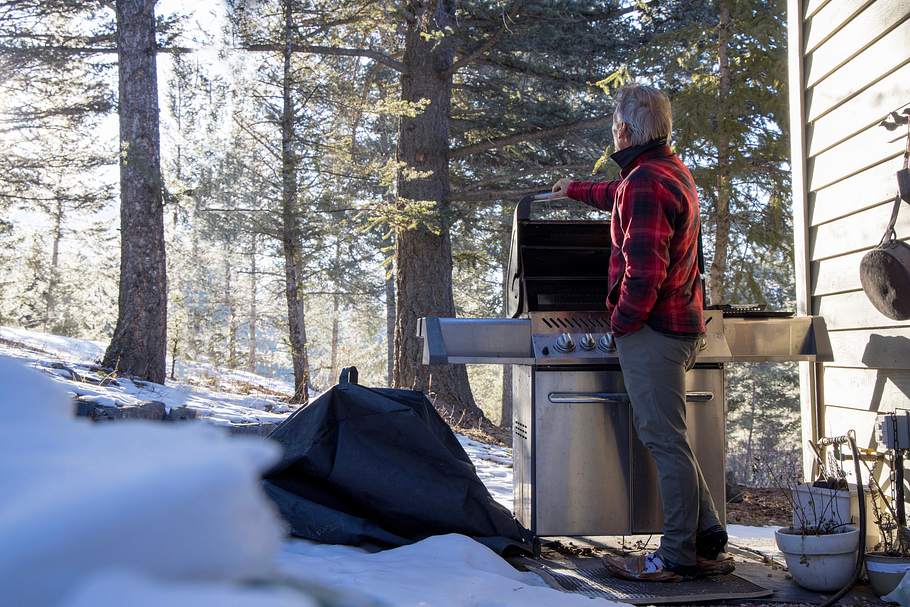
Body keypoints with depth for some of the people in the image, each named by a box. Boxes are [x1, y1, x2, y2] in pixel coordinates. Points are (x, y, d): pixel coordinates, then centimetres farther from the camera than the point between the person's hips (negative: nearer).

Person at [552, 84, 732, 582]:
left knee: (664, 440, -5)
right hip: (681, 325, 10)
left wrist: (621, 321, -11)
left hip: (651, 330, -10)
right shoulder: (672, 170, 17)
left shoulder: (645, 182, -17)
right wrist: (575, 191, 54)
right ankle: (706, 540, 19)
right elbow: (619, 196, 39)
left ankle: (678, 558, 3)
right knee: (659, 433, 16)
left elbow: (644, 270, -25)